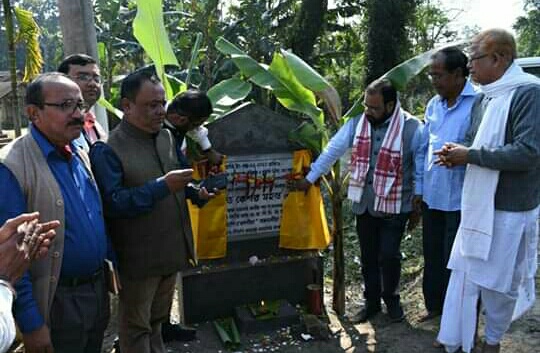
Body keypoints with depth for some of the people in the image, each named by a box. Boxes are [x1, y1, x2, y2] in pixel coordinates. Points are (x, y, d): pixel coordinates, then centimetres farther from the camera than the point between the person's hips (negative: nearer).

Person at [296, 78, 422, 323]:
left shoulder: (411, 127, -13)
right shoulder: (357, 122, -3)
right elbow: (333, 149, 1)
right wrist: (310, 178, 2)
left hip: (394, 205, -3)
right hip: (364, 203, 4)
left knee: (388, 255, 0)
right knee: (368, 256, 13)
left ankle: (391, 299, 27)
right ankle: (372, 301, 31)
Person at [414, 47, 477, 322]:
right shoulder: (433, 105, 8)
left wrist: (461, 155, -26)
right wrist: (418, 188, 11)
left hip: (460, 199, -6)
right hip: (431, 197, 6)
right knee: (432, 255, 17)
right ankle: (434, 306, 34)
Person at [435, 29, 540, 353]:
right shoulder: (484, 98, 9)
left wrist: (470, 155, -20)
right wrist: (456, 152, -6)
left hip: (509, 210, -7)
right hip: (478, 204, 7)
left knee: (498, 282, 9)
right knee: (464, 274, 13)